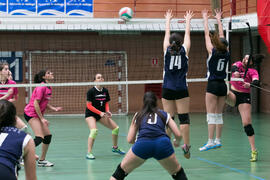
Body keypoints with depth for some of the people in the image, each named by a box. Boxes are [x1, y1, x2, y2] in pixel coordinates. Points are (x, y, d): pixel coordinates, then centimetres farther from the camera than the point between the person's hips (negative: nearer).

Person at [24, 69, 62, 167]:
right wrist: (42, 118, -19)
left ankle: (42, 160, 18)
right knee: (39, 138, -18)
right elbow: (35, 103, -21)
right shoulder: (41, 87, -18)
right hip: (31, 113, -10)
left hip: (38, 114, 10)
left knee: (48, 135, 8)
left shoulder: (49, 88, 10)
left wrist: (54, 108, 3)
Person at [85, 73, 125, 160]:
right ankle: (89, 153, -23)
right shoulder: (91, 91, -17)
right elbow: (88, 105, -17)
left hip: (101, 114, 6)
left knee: (116, 128, 3)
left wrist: (107, 111, -9)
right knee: (94, 130, -31)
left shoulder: (105, 91, 0)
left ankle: (115, 147, 27)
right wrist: (100, 112, -24)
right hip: (90, 114, -6)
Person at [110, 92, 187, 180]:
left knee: (121, 171, 20)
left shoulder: (138, 115, 26)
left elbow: (130, 140, 21)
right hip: (163, 144, 0)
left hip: (142, 144, 0)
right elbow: (178, 135, 16)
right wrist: (177, 142, 39)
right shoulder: (164, 114, 26)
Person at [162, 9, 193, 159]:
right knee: (184, 118, 0)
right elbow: (187, 34, 15)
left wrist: (168, 20, 31)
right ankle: (186, 145, -7)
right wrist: (187, 20, 30)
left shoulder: (167, 50, 1)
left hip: (167, 90, 1)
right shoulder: (184, 50, 0)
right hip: (181, 90, -1)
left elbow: (167, 34, 17)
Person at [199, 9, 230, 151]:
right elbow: (221, 35, 15)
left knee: (211, 115, -7)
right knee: (219, 115, 11)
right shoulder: (226, 54, 3)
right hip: (223, 85, 6)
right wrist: (218, 20, 26)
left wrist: (205, 18, 11)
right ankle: (218, 140, 12)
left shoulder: (213, 52, -9)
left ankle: (210, 142, -11)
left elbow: (207, 34, 0)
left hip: (213, 85, -6)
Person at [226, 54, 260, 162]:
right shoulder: (239, 64, 5)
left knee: (247, 123, -10)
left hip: (244, 96, -2)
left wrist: (250, 84, -42)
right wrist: (235, 71, -44)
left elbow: (256, 82, -19)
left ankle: (254, 151, -4)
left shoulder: (253, 71, 1)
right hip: (232, 93, 2)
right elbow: (234, 67, -19)